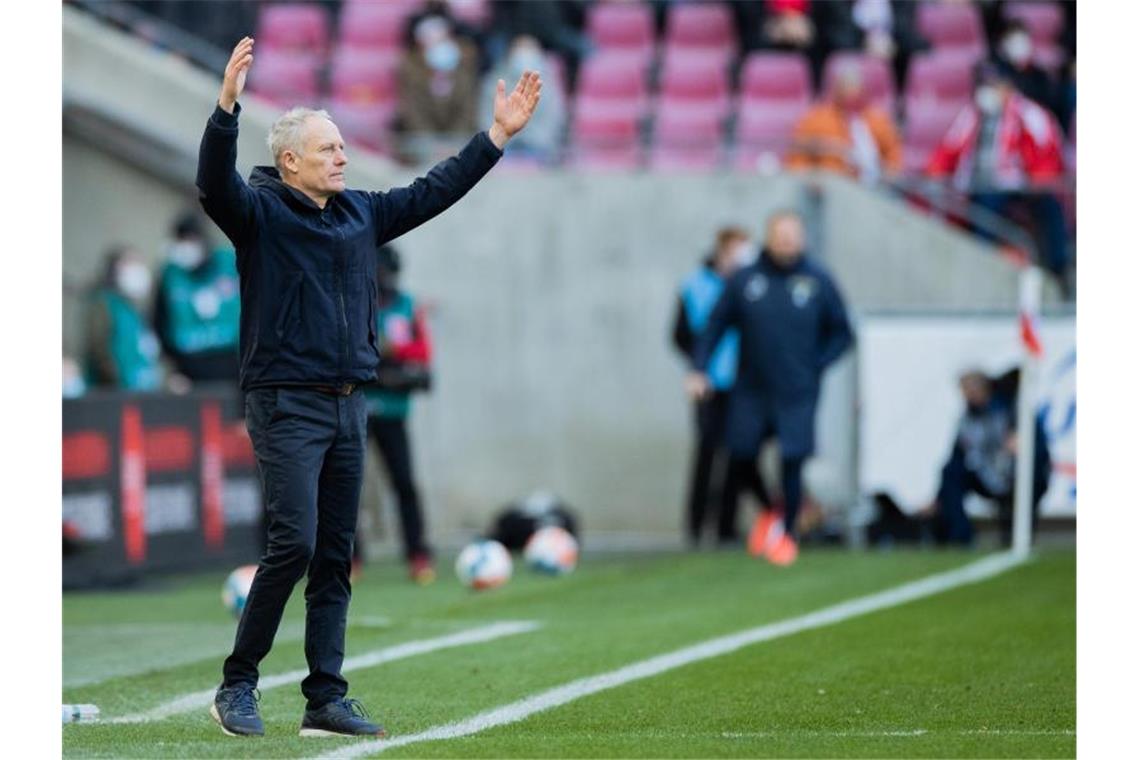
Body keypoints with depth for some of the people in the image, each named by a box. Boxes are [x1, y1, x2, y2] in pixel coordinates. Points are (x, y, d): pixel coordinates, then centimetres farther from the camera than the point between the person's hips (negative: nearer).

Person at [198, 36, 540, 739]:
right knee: (294, 542, -15)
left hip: (348, 406, 7)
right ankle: (237, 685, -4)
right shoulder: (260, 211, -5)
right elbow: (215, 184, -24)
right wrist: (228, 108, -39)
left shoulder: (360, 212, 15)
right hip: (286, 403, -7)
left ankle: (326, 700, 9)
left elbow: (435, 191, 22)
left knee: (336, 555, 6)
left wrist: (499, 135, 20)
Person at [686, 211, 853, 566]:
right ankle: (766, 512, 31)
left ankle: (787, 534, 13)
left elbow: (841, 333, 9)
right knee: (741, 459, 3)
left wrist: (815, 366, -2)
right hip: (751, 391, 1)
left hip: (797, 394, -1)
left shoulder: (818, 281, 0)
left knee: (791, 463, -5)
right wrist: (699, 369, -3)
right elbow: (715, 325, 7)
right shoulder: (744, 280, 1)